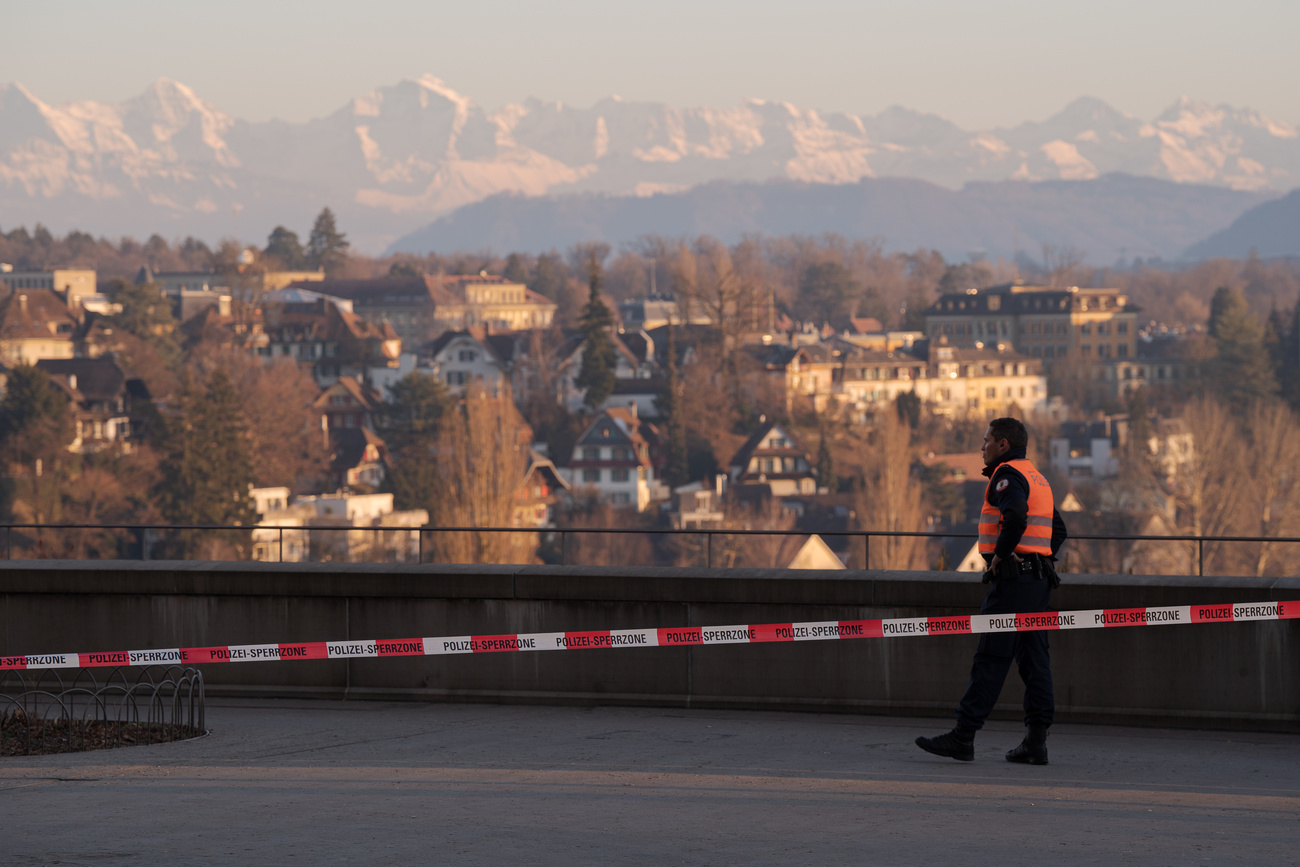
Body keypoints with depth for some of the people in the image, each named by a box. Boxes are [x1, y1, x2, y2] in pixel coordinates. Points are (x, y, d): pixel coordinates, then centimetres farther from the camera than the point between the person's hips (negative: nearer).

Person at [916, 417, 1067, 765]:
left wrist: (1000, 555, -18)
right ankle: (1036, 739, 3)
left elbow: (1016, 516, -28)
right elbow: (1058, 530, 25)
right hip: (1039, 580, 9)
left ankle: (963, 736, -8)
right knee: (1033, 658, 6)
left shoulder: (1007, 474, -9)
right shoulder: (1038, 478, 21)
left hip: (1012, 579, -9)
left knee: (990, 657, -8)